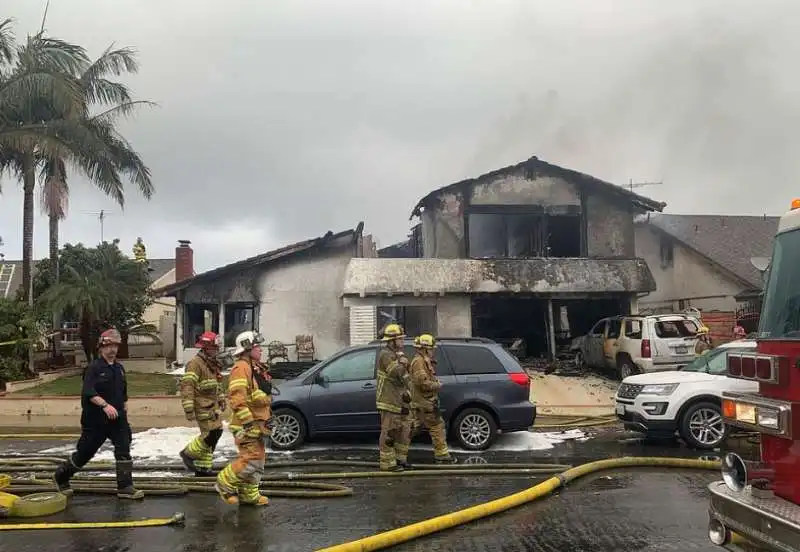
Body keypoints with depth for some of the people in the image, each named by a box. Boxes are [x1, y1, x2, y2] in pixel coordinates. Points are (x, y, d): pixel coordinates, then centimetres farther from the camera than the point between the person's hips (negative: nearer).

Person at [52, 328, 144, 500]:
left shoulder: (119, 368, 11)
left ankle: (125, 487, -1)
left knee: (123, 450, -5)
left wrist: (124, 411, 17)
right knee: (84, 453, 8)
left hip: (117, 419, 5)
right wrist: (105, 405, -34)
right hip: (95, 420, -5)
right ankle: (61, 476, 32)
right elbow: (88, 392, -23)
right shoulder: (94, 368, -11)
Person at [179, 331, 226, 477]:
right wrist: (189, 409, -23)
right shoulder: (195, 363, -12)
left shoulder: (213, 364, 18)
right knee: (212, 434, -15)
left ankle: (202, 467, 18)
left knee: (216, 434, 9)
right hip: (203, 407, -9)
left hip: (213, 406, 9)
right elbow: (187, 386, -19)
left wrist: (221, 400, 28)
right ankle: (189, 453, 6)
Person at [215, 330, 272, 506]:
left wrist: (266, 419, 27)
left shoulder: (256, 368, 19)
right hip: (247, 425, -10)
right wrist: (248, 422, -27)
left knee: (258, 459, 13)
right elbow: (237, 397, -24)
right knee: (251, 458, -15)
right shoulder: (241, 368, -15)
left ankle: (248, 495, 21)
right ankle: (225, 483, 2)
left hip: (258, 423, 10)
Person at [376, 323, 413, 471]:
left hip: (401, 402, 10)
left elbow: (406, 376, 19)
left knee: (405, 431, 14)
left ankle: (400, 458, 24)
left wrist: (407, 391, 3)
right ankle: (388, 463, 0)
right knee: (389, 433, -6)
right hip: (389, 402, -10)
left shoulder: (397, 354, 17)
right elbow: (396, 373, -26)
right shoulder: (386, 355, -14)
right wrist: (402, 361, -14)